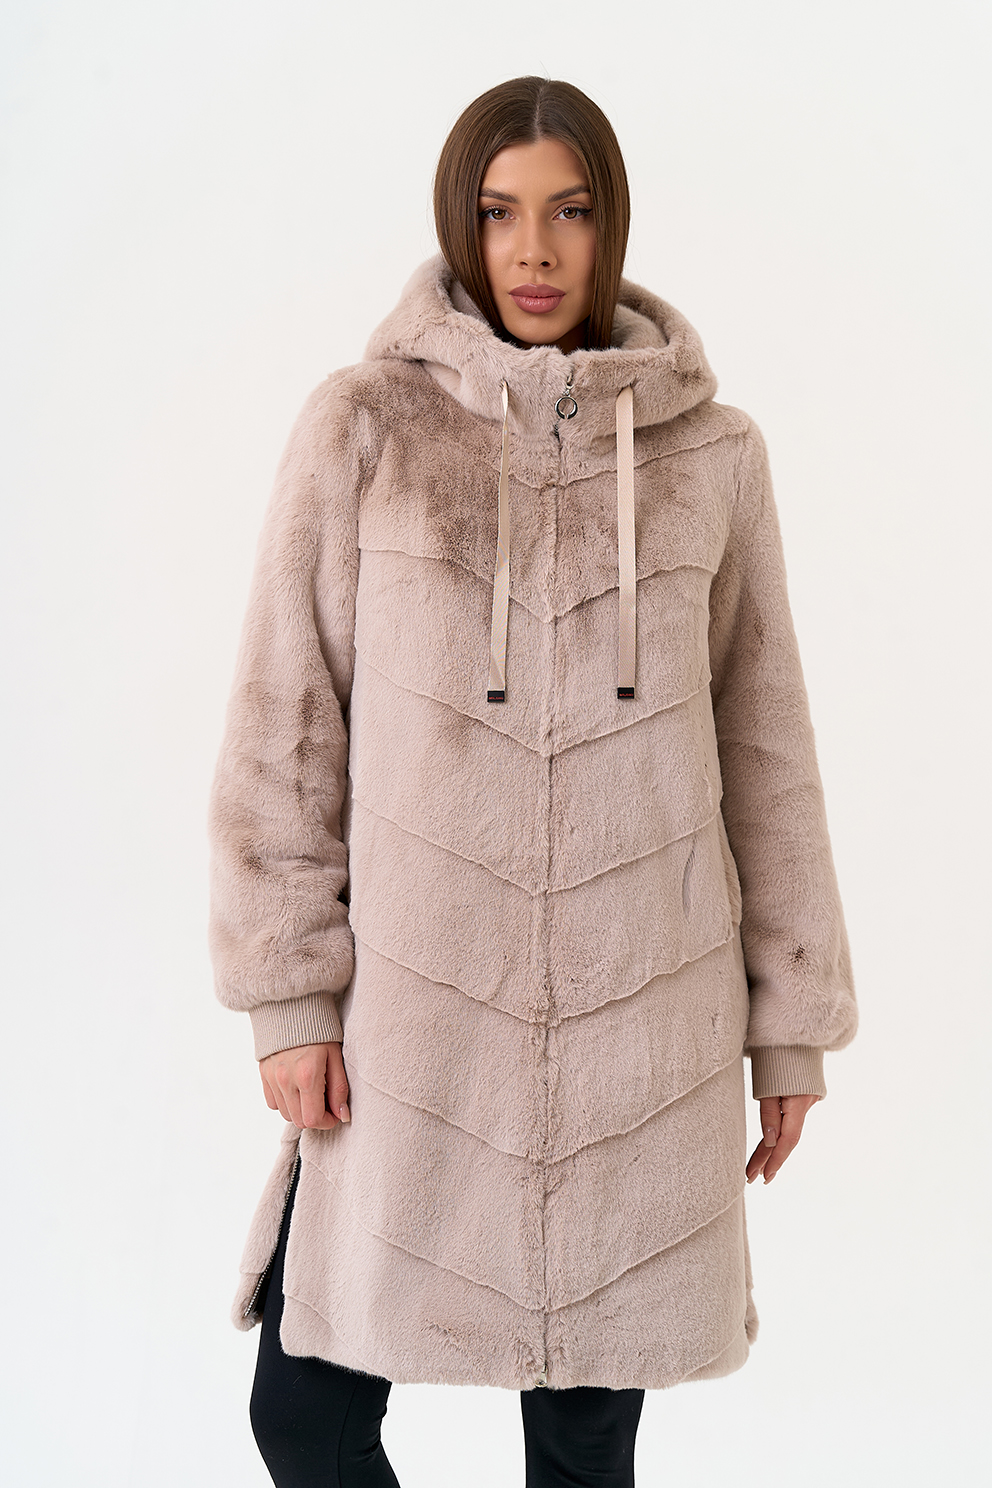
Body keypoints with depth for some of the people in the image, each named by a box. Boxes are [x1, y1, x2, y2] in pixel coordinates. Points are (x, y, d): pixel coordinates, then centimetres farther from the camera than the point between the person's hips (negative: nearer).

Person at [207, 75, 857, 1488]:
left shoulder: (711, 452, 2)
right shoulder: (364, 427, -2)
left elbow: (766, 747, 6)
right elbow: (283, 726, 0)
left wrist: (793, 1018, 7)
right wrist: (288, 996, -3)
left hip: (647, 1018, 1)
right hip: (415, 1009, 0)